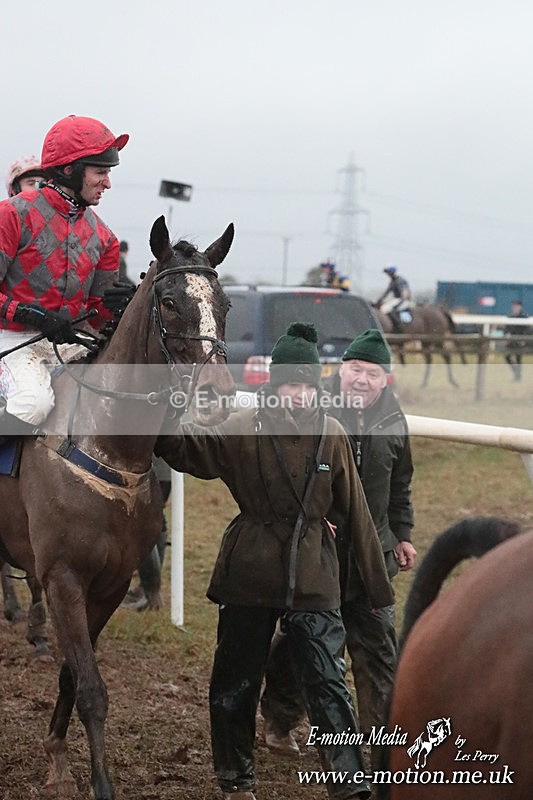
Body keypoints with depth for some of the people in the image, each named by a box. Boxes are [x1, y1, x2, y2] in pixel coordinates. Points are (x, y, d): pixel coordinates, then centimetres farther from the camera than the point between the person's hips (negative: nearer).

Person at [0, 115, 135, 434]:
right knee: (34, 402, -34)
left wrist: (112, 303, -7)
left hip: (70, 341, 6)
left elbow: (96, 312, 16)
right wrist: (32, 314, -21)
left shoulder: (102, 235, 12)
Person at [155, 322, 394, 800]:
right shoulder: (244, 430, -7)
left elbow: (355, 512, 1)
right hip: (248, 577, 1)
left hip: (313, 579, -1)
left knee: (328, 685, -5)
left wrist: (378, 582, 3)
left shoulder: (332, 435, -3)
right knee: (235, 685, 12)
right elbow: (186, 452, 1)